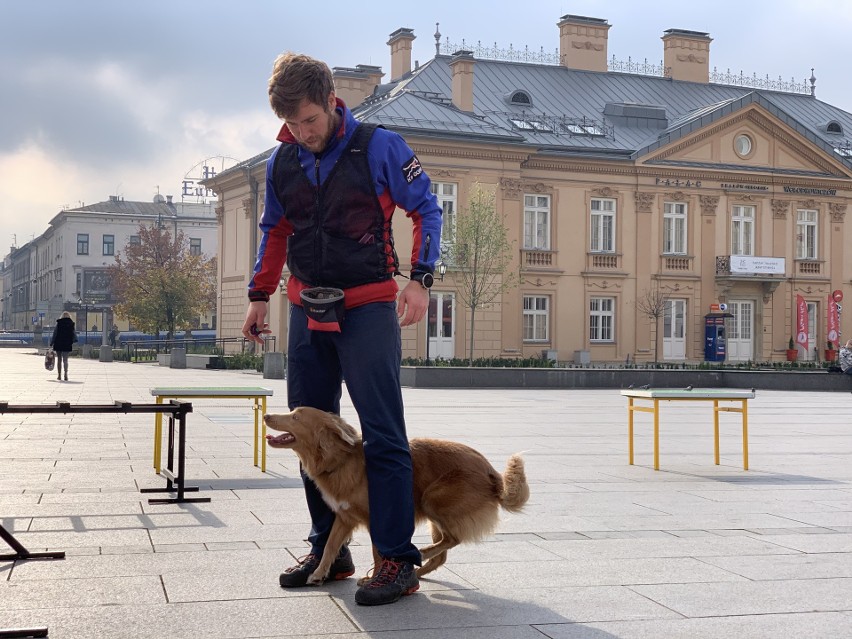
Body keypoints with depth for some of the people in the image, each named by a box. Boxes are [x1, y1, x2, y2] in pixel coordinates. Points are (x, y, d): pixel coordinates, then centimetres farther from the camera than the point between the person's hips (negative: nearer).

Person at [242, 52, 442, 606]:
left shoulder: (379, 147, -7)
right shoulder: (283, 161, 7)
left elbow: (427, 209, -2)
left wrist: (420, 278, -12)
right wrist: (260, 296, 16)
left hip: (367, 309, -6)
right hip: (307, 310, 6)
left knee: (383, 436, -9)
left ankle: (398, 561, -4)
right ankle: (328, 551, 20)